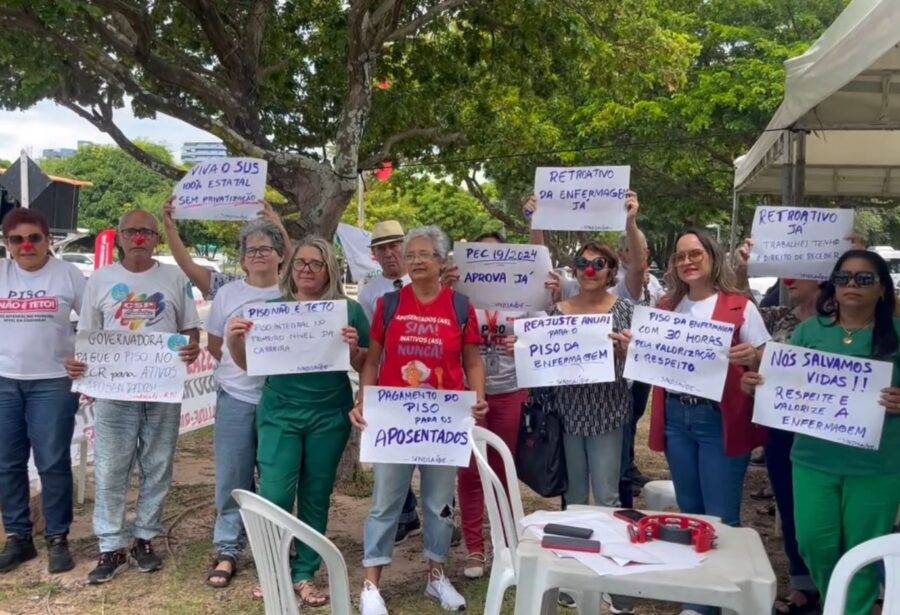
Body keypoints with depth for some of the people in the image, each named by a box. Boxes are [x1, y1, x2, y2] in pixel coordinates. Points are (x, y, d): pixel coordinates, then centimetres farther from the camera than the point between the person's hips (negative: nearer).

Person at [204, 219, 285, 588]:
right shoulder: (227, 294, 7)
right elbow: (213, 344, 13)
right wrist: (240, 366, 0)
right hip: (236, 397, 1)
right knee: (233, 478, 5)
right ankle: (228, 550, 18)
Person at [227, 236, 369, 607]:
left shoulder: (348, 310, 1)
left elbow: (365, 366, 5)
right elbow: (249, 364, 9)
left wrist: (353, 348, -16)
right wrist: (234, 340, -11)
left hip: (329, 416, 0)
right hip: (279, 413, 0)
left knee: (316, 497, 8)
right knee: (275, 495, -5)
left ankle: (304, 575, 21)